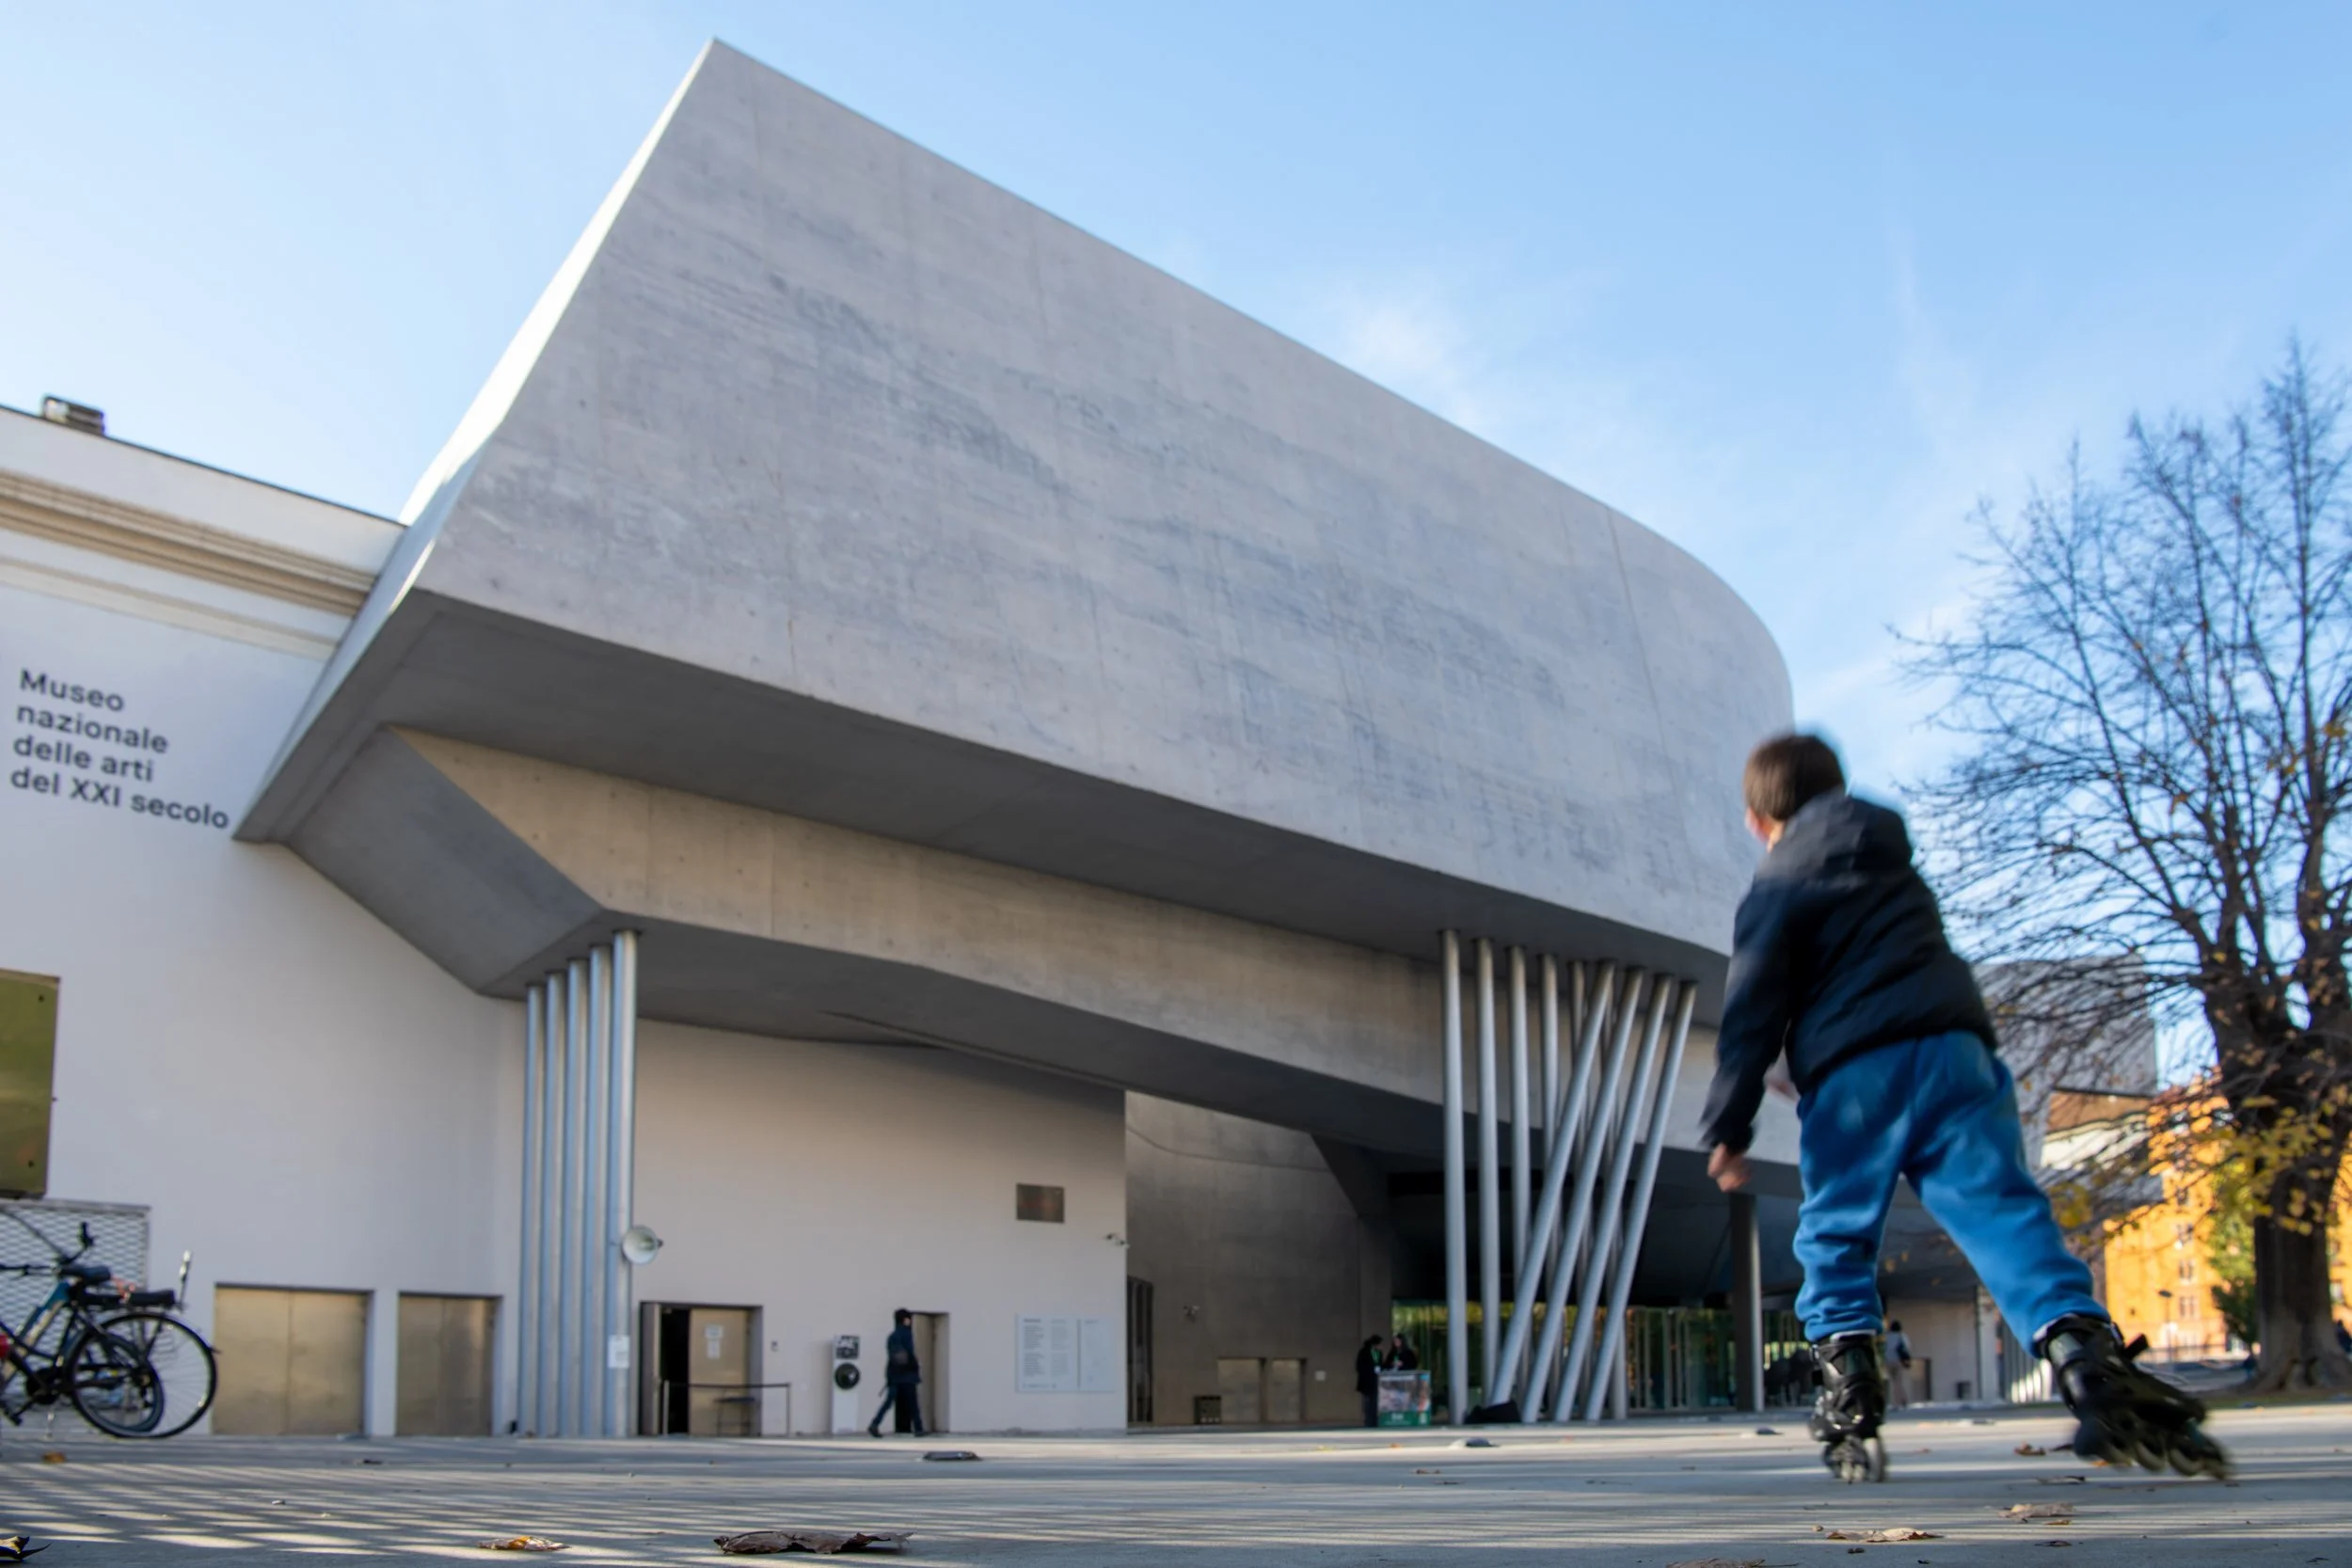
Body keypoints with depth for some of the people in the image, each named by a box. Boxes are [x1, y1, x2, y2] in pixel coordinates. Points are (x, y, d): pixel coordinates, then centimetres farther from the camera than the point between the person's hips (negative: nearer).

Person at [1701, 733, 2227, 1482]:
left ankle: (1849, 1410, -3)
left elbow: (1751, 1016, -1)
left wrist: (1728, 1128, 0)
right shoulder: (1890, 852, 23)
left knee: (1835, 1236, 5)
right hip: (1952, 1047, 4)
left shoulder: (1773, 893, 7)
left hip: (1850, 1074, -4)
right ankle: (2089, 1354, -22)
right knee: (2004, 1211, -3)